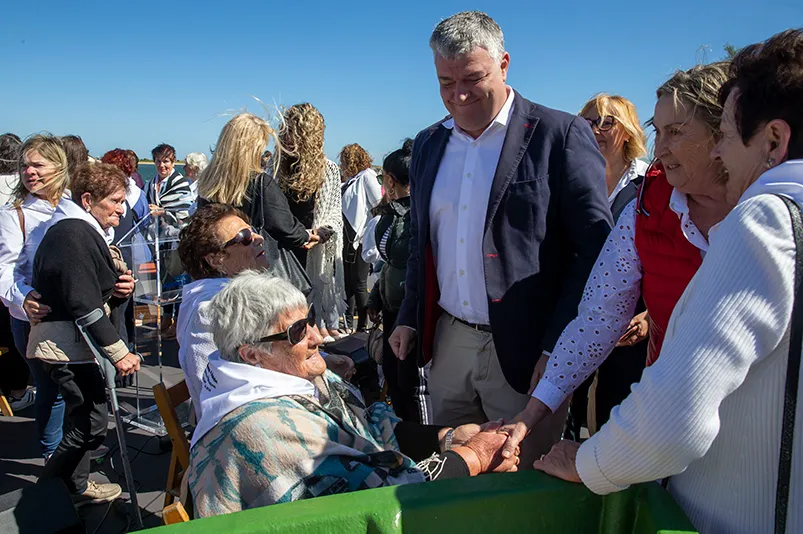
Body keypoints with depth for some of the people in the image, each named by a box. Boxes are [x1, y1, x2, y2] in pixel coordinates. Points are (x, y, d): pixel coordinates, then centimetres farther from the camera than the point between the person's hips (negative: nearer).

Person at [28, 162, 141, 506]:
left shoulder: (88, 232, 16)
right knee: (90, 423, -6)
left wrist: (121, 289, -2)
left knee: (84, 420, 17)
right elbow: (83, 303, -23)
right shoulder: (73, 234, -17)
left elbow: (100, 293, 21)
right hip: (67, 346, -10)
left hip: (73, 345, 10)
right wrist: (118, 352, -22)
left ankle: (76, 487, 31)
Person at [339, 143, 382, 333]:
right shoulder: (350, 180, 17)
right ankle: (348, 323, 25)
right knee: (348, 282, 14)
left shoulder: (367, 175, -8)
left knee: (359, 285, -4)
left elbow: (378, 202, -15)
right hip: (347, 238, 9)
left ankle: (363, 327, 6)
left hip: (361, 238, -9)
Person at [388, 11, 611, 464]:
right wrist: (410, 319, 11)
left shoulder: (560, 134, -8)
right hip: (447, 342, 5)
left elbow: (595, 248, -11)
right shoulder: (429, 145, 11)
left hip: (524, 350, -5)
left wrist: (557, 347, -15)